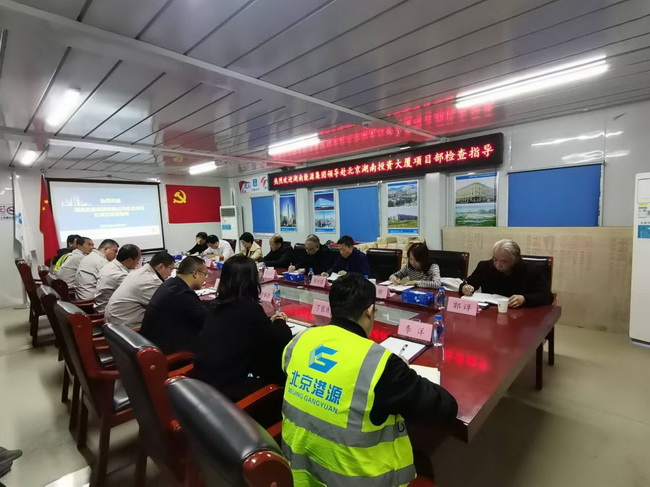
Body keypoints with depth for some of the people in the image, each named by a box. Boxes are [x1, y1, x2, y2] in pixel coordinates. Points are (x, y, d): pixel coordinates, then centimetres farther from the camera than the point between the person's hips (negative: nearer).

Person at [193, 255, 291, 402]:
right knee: (281, 374, 9)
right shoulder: (250, 309, -19)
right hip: (228, 387, -7)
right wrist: (280, 322, 12)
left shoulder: (216, 306, 2)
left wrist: (270, 322, 24)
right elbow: (283, 343, -7)